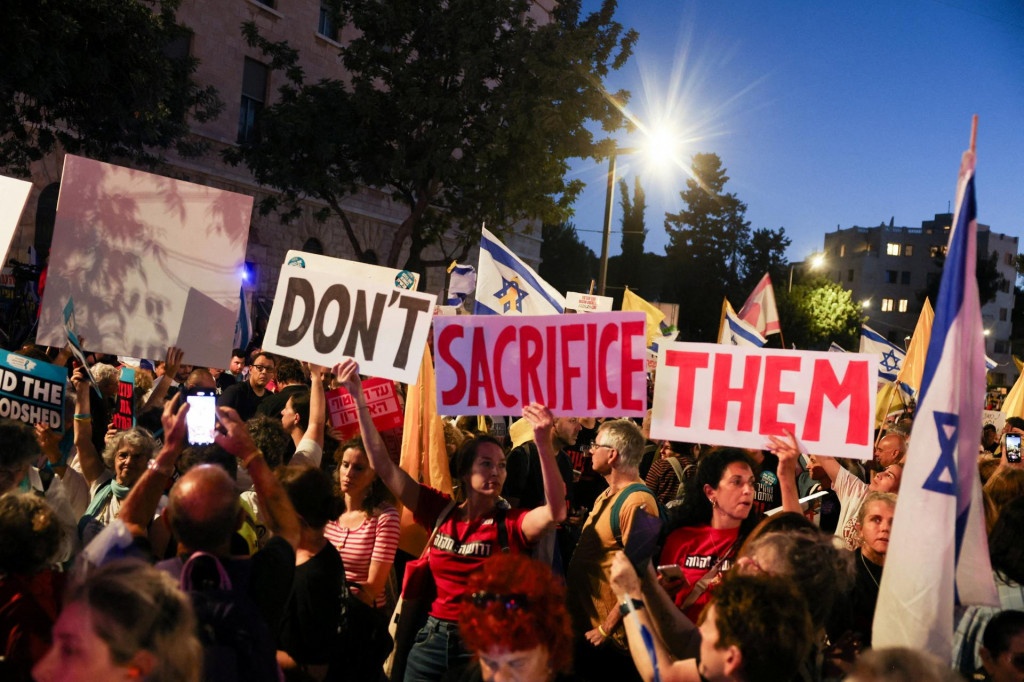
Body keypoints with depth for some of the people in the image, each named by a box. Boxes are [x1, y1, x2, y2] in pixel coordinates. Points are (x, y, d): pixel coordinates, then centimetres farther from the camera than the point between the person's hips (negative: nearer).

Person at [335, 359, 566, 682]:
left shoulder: (512, 523, -8)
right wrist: (359, 398, -6)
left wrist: (544, 444, -40)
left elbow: (555, 512, -29)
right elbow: (383, 465, -1)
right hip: (432, 640, 3)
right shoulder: (441, 511, 0)